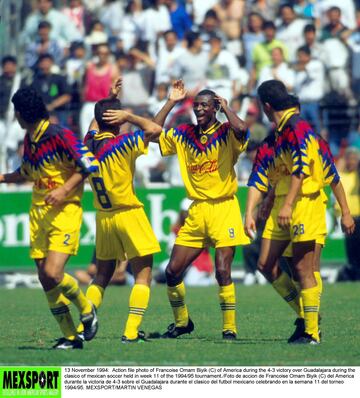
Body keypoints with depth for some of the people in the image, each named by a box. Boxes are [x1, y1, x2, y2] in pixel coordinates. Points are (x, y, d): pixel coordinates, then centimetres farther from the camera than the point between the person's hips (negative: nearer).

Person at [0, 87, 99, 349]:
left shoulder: (60, 135, -14)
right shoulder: (29, 139, 11)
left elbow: (89, 165, -16)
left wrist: (65, 190, -23)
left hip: (65, 211, -8)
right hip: (39, 212, 8)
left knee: (53, 274, -20)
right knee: (45, 278, 2)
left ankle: (87, 310, 9)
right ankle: (71, 337, 12)